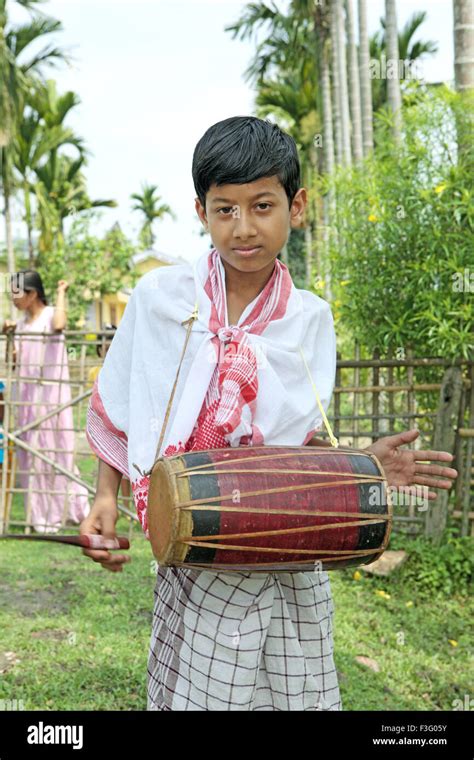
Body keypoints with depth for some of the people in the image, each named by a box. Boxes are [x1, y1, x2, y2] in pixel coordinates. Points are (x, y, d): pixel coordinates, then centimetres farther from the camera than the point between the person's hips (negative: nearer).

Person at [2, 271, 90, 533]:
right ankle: (40, 513, 17)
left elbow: (58, 325, -31)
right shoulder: (22, 323, 14)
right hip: (27, 394, 7)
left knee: (53, 451, -3)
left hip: (51, 393, -7)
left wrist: (61, 293, -17)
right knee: (29, 454, 8)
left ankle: (58, 512, 8)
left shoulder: (51, 315, -5)